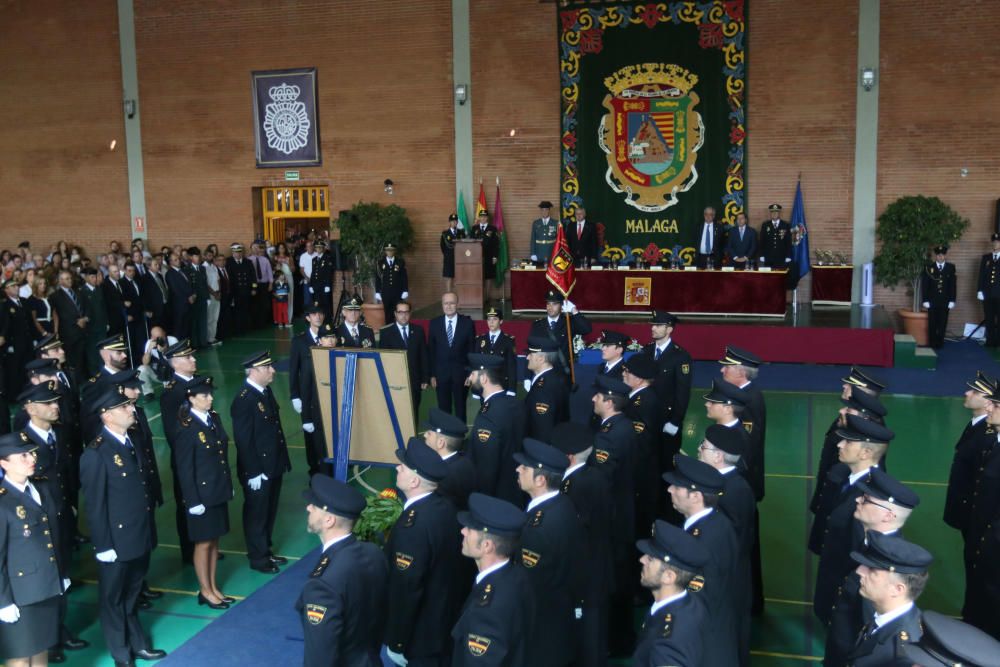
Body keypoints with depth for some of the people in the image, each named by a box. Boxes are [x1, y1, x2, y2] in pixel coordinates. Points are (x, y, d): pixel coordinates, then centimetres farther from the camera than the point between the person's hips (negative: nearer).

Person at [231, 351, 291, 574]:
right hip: (257, 471, -8)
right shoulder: (244, 400, -23)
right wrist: (254, 472, -19)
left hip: (273, 466, 8)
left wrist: (283, 460, 13)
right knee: (257, 514, 10)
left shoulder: (266, 391, 4)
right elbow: (243, 441, -21)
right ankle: (258, 558, 25)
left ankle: (266, 551, 37)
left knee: (269, 512, 21)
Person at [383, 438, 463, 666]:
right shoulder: (444, 505, -6)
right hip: (446, 617, 8)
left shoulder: (413, 526, -32)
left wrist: (396, 643, -15)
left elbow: (406, 591, -26)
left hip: (422, 632, -8)